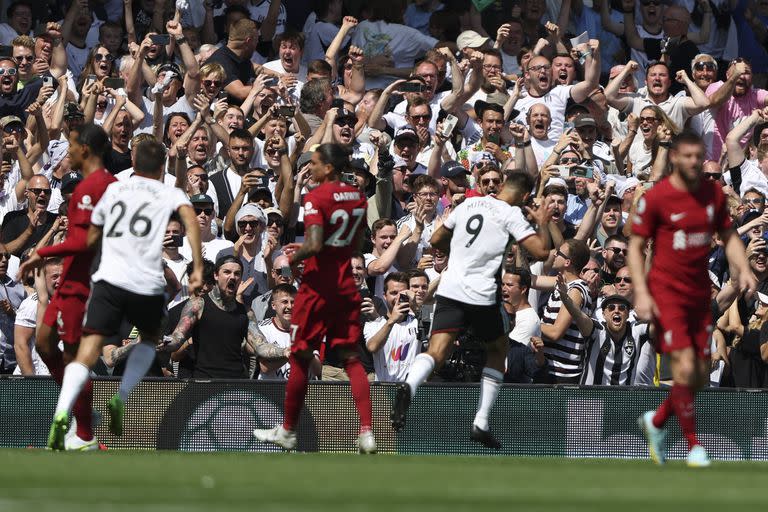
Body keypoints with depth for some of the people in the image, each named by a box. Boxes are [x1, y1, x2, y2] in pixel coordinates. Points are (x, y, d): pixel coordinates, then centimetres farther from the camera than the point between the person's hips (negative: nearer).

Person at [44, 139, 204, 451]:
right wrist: (198, 268, -13)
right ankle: (120, 399, 9)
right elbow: (189, 218, -9)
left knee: (87, 352, -7)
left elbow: (90, 239, 28)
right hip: (147, 285, -1)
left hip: (108, 279, 1)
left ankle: (62, 413, -31)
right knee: (150, 338, 29)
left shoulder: (113, 190, 20)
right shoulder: (170, 194, 13)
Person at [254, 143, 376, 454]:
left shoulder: (316, 198, -15)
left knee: (300, 358, 7)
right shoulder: (357, 198, 7)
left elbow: (314, 245, -25)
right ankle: (367, 432, -7)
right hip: (346, 286, 6)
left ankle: (287, 431, 18)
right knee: (351, 358, 6)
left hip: (318, 286, -6)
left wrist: (293, 258, -5)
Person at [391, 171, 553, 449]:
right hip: (481, 295, -3)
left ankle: (409, 387, -43)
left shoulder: (468, 204, 15)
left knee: (436, 351, -8)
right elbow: (541, 251, -8)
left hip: (450, 288, 3)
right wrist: (543, 224, 11)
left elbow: (437, 240, 25)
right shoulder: (511, 214, -2)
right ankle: (481, 423, 15)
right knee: (498, 348, 21)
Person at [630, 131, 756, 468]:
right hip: (666, 292, -6)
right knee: (685, 367, -16)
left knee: (701, 376, 7)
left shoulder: (714, 194, 5)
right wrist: (641, 292, -14)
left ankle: (656, 421, 32)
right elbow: (635, 246, -5)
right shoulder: (656, 198, -10)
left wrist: (743, 269, -3)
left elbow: (728, 236, 15)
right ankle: (693, 445, -3)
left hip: (699, 294, 6)